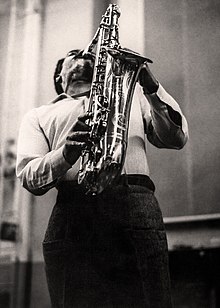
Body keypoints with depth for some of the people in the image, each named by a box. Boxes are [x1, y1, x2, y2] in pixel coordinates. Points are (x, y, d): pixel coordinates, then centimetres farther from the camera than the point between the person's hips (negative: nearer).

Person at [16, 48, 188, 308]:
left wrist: (150, 85, 3)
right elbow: (29, 177, 9)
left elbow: (176, 138, 17)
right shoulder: (39, 115, 25)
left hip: (135, 206, 0)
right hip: (70, 215, 0)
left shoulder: (130, 94, 30)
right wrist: (65, 154, -13)